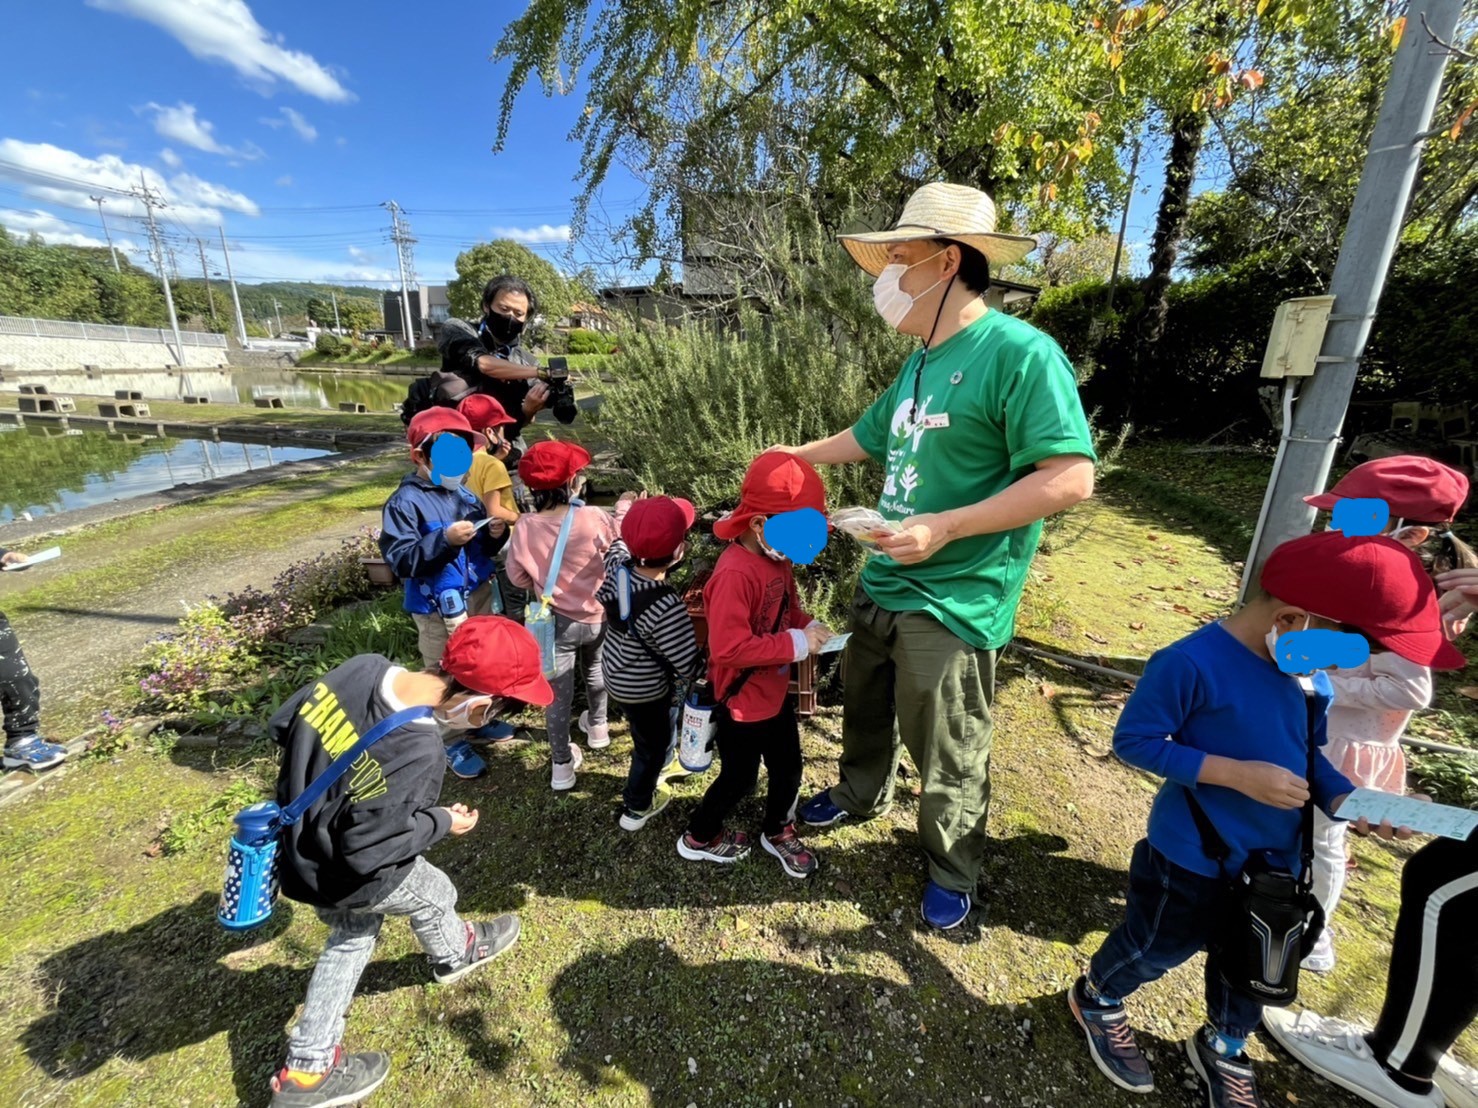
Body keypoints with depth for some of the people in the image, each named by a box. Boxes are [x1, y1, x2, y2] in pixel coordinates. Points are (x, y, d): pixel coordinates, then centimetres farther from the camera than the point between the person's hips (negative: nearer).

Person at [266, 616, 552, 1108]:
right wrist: (442, 823, -13)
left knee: (352, 935, 30)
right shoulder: (416, 754, -40)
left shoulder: (364, 666, -20)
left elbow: (283, 723, -5)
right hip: (348, 875, -6)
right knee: (434, 897, 25)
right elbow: (366, 848, -29)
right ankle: (456, 955, 57)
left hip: (300, 847, 6)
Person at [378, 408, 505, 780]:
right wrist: (445, 539, -32)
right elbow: (400, 559, -22)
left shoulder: (464, 493, 3)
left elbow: (485, 548, 12)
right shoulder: (405, 503, -15)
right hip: (439, 607, -6)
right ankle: (452, 742, 26)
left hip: (479, 595, 7)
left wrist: (495, 534, -10)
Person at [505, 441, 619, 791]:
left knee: (558, 692, 12)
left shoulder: (526, 527, -17)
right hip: (598, 616, 1)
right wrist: (621, 514, 13)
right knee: (595, 672, 29)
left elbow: (518, 578, -5)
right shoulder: (594, 518, -22)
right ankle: (597, 726, 51)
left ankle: (562, 766, 22)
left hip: (557, 621, -1)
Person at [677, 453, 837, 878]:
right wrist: (795, 645, -29)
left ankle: (778, 832, 49)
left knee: (789, 768, 22)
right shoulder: (735, 574, -32)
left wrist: (808, 626, -6)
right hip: (742, 701, -8)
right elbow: (728, 648, -34)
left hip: (776, 691, 8)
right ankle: (698, 838, 41)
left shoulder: (777, 558, -3)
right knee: (739, 779, 14)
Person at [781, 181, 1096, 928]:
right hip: (883, 582, 8)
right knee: (865, 706, 25)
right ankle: (860, 795, 52)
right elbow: (872, 435, 24)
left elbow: (1071, 477, -23)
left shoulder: (1020, 352, -17)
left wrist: (946, 527, -27)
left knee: (947, 755, 10)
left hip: (951, 601, -8)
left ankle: (953, 871, 37)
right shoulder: (922, 361, 10)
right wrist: (799, 456, 31)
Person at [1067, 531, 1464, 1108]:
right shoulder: (1191, 664, -32)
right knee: (1157, 948, 16)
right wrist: (1238, 775, -31)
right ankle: (1096, 998, 47)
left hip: (1275, 860, 7)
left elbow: (1306, 753, 6)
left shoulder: (1309, 675, -6)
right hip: (1191, 860, -7)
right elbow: (1133, 740, -27)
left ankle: (1222, 1048, 56)